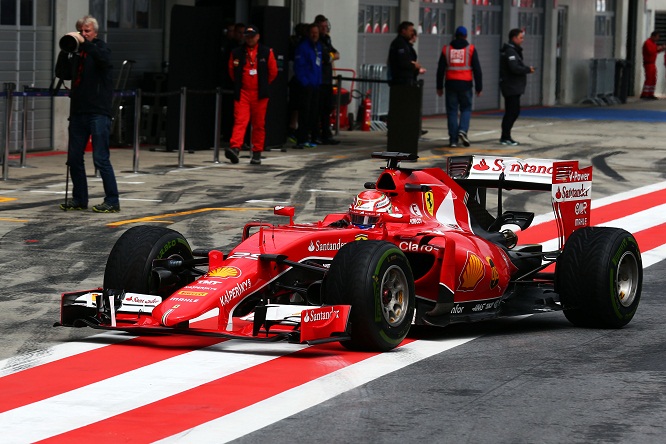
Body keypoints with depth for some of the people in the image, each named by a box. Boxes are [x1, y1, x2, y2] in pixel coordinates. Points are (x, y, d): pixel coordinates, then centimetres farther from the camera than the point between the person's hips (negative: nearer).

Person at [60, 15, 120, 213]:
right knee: (74, 158, 7)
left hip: (98, 112, -6)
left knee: (101, 159, -9)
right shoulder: (77, 51, 15)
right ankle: (79, 198, 18)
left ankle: (112, 201, -5)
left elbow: (104, 59, -26)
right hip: (78, 111, 6)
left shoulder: (100, 47, 0)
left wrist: (84, 43, -31)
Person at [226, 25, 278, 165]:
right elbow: (232, 71, 16)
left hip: (259, 94, 0)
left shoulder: (266, 52, 1)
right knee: (240, 121, -12)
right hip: (242, 93, 0)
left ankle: (257, 153, 13)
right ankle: (234, 148, -24)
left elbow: (273, 71, 8)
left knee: (259, 124, 5)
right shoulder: (236, 53, 3)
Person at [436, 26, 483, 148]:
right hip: (465, 84, -1)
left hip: (451, 84, 1)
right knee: (466, 109, 12)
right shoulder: (471, 49, 1)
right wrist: (479, 87, 6)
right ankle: (462, 130, -12)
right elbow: (477, 69, 1)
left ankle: (453, 139, 2)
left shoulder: (446, 49, 6)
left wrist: (439, 87, 14)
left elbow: (440, 69, 8)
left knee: (452, 111, 5)